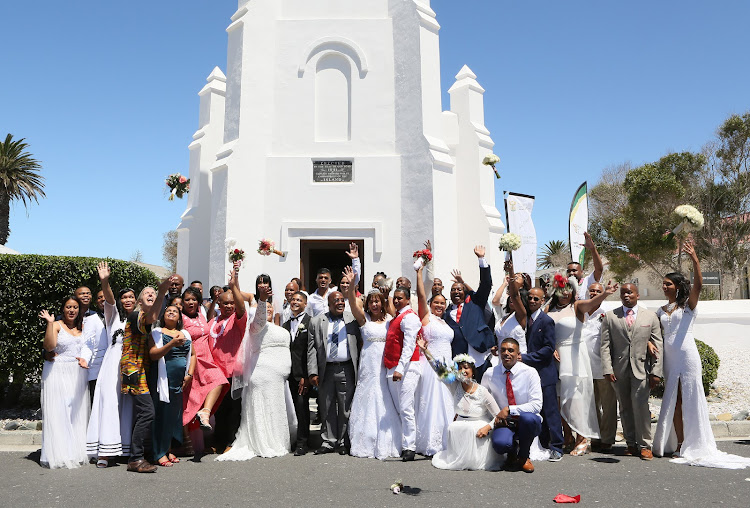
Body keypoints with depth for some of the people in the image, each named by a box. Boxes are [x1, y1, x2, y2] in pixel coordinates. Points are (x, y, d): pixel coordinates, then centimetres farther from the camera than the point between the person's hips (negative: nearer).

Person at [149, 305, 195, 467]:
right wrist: (171, 344, -26)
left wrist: (190, 374, 2)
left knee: (174, 414, 7)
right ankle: (159, 453, 3)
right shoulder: (157, 333, 1)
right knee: (162, 414, -4)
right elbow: (153, 355, -12)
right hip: (163, 379, -4)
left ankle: (168, 449, 19)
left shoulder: (185, 334, 16)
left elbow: (192, 355, 16)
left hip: (180, 381, 5)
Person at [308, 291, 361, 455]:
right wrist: (313, 372, -4)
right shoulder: (317, 322, 6)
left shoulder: (353, 320, 5)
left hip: (346, 370, -1)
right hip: (326, 370, 1)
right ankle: (329, 441, 21)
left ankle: (344, 442, 18)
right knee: (327, 409, 9)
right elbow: (312, 349, 4)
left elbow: (359, 346, 5)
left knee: (345, 408, 5)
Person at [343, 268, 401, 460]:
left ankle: (385, 444, 13)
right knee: (368, 404, 1)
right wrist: (351, 285, -24)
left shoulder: (390, 319, 11)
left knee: (386, 405, 3)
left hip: (387, 366, 1)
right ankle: (367, 444, 11)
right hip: (369, 366, -1)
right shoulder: (364, 319, 4)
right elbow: (353, 303, -12)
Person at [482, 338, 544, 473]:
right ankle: (512, 453, 8)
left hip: (527, 421, 0)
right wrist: (495, 416, -1)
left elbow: (537, 405, -16)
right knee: (499, 443, -34)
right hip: (504, 422, 0)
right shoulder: (490, 374, -1)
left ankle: (523, 456, -5)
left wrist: (509, 410, -23)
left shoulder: (530, 372, -8)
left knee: (527, 417, -38)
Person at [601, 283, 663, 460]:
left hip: (641, 368, -1)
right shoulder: (610, 316, 7)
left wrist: (656, 371, -1)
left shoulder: (650, 316, 9)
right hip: (619, 370, 1)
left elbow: (658, 346, 6)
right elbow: (605, 345, 3)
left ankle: (644, 445, 5)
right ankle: (631, 444, 16)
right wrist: (608, 369, -6)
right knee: (625, 408, 6)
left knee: (640, 405, -8)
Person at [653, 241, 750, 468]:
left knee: (689, 400, -3)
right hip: (669, 358, 5)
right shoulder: (661, 310, 15)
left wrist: (694, 259, -28)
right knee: (673, 402, 6)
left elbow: (698, 285, -18)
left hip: (687, 355, -5)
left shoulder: (688, 304, 0)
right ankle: (679, 445, 13)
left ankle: (693, 447, 5)